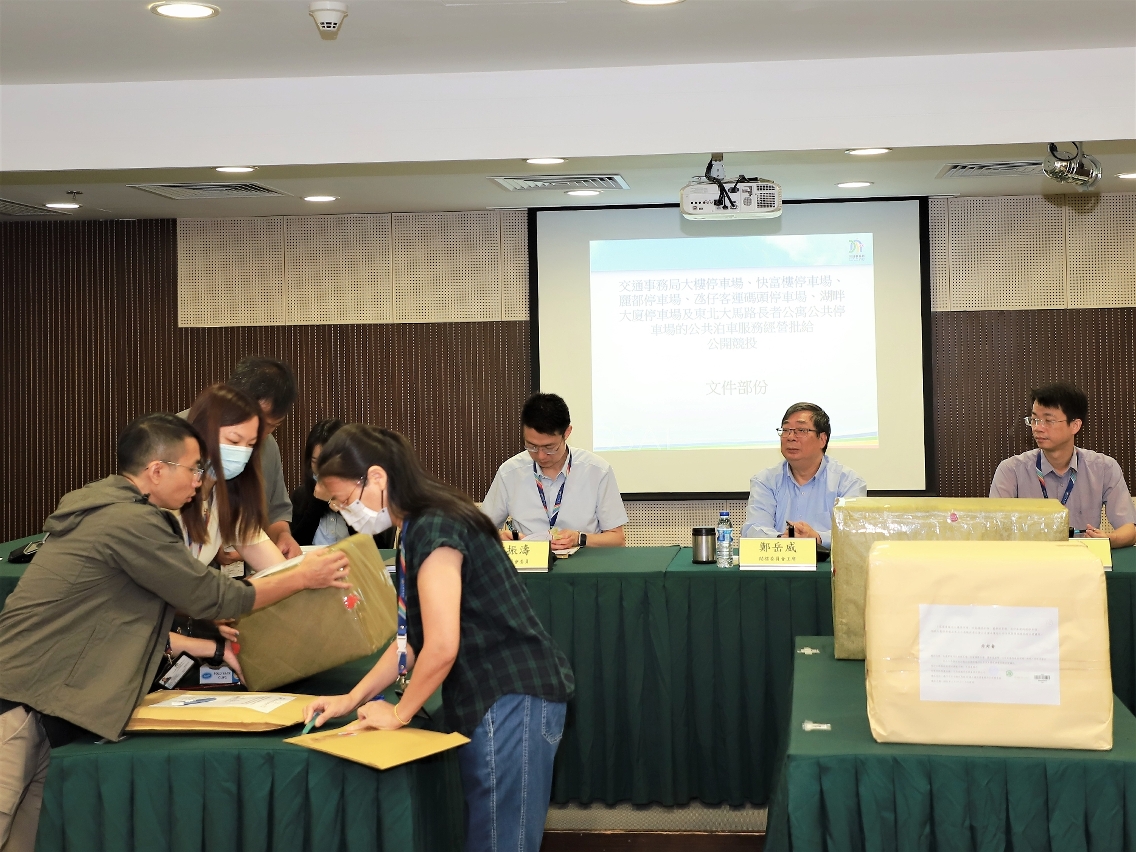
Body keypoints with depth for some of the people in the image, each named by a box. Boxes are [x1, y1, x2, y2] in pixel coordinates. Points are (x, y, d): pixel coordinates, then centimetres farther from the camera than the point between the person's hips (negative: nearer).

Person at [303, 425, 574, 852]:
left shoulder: (434, 530, -17)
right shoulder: (414, 531, 14)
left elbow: (441, 647, -20)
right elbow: (411, 638, 18)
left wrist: (397, 714, -6)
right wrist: (351, 699, 12)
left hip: (514, 699, -10)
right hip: (488, 698, 10)